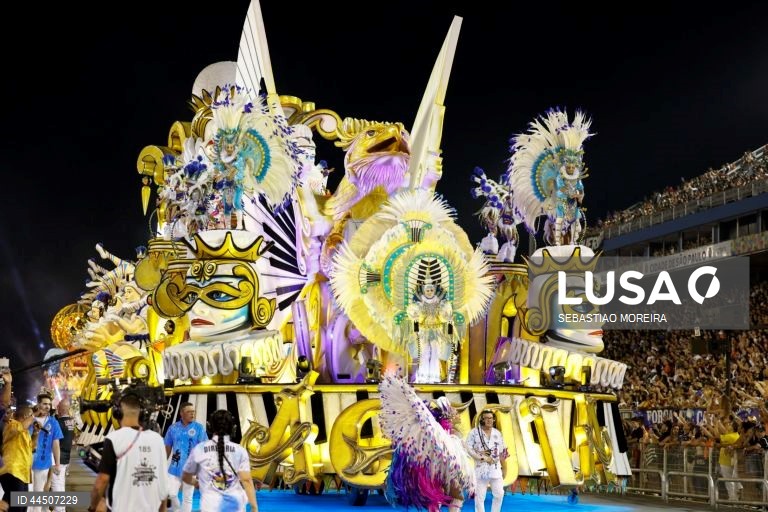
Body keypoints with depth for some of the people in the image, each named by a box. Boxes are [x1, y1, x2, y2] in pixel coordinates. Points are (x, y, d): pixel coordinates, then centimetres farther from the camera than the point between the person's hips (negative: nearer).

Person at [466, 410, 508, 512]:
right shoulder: (474, 432, -4)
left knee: (499, 494, 4)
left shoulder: (497, 433, 11)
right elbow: (469, 448, -10)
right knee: (480, 496, -2)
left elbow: (502, 452, 15)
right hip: (481, 468, -4)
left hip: (495, 469, 4)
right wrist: (483, 458, -16)